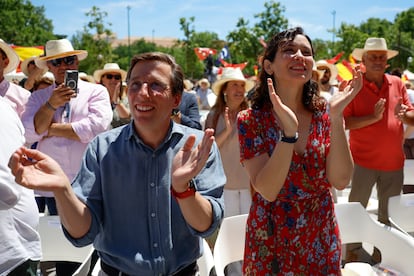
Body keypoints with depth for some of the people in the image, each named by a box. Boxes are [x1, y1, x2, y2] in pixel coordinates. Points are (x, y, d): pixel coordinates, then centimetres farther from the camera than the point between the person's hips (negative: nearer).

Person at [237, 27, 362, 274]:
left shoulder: (325, 113, -5)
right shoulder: (250, 120, -13)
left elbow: (341, 180, -15)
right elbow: (267, 190, -22)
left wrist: (336, 117, -24)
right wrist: (289, 130, -32)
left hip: (321, 235, 3)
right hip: (271, 237, -2)